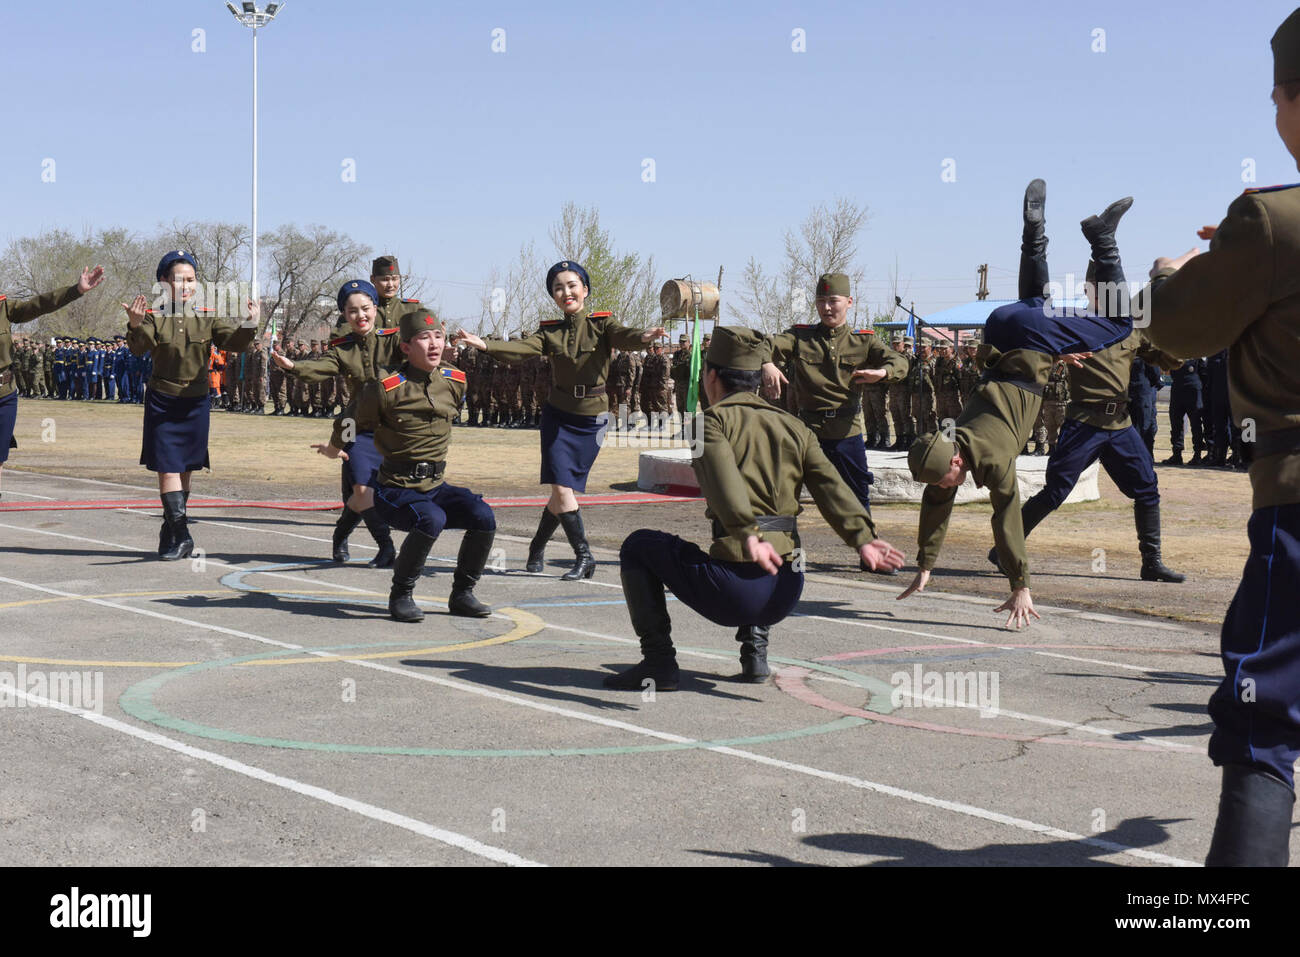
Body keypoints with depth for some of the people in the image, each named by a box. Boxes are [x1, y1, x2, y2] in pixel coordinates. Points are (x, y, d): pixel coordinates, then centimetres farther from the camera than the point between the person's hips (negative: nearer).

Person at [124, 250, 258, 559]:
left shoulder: (207, 318, 2)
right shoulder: (155, 317, -5)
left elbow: (235, 342, -9)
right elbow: (140, 347, -22)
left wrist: (249, 326, -30)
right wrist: (135, 326, -43)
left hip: (196, 402, 3)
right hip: (162, 402, -3)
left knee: (185, 469, 10)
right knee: (167, 467, -9)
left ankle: (170, 532, 24)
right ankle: (182, 536, -8)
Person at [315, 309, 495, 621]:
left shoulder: (455, 381, 1)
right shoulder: (385, 388, -15)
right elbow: (357, 420, 6)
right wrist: (336, 446, 23)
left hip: (435, 486, 5)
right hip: (395, 490, -5)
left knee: (483, 516, -19)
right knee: (432, 519, -34)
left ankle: (462, 594, 1)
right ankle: (401, 596, -13)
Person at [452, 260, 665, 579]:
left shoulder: (602, 324, -2)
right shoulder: (550, 332, 3)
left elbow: (623, 337, -22)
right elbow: (518, 349, -12)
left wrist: (643, 337, -46)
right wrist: (484, 344, -30)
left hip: (592, 419, -1)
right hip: (558, 415, 1)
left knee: (565, 488, 3)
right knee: (561, 488, -9)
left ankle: (538, 547, 25)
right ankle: (583, 557, 1)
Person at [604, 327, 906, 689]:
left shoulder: (714, 420, 2)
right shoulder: (794, 427, 16)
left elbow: (723, 478, -19)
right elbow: (831, 486, 0)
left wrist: (747, 535, -32)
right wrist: (862, 537, -12)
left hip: (735, 591, -5)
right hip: (787, 594, 6)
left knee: (638, 546, 18)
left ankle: (658, 661, 9)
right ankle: (755, 647, 22)